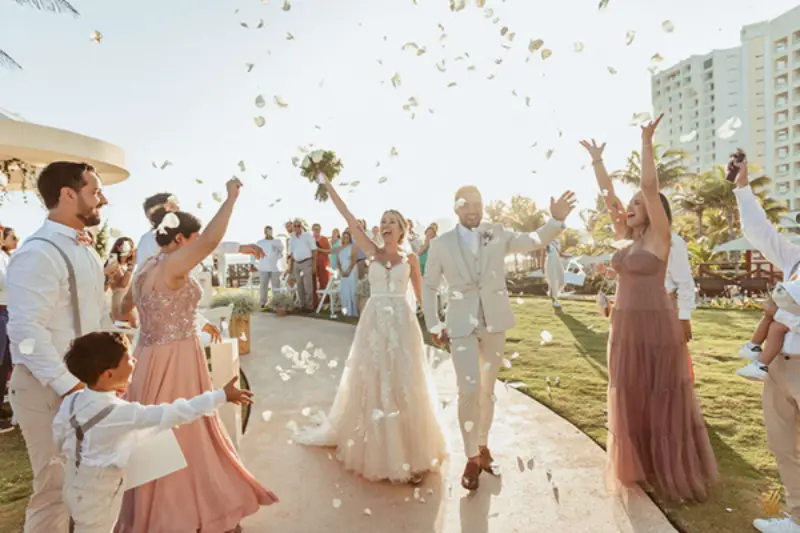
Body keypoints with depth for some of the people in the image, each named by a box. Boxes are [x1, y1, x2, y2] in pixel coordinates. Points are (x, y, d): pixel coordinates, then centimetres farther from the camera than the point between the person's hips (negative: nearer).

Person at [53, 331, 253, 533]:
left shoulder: (71, 401, -12)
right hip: (97, 497, -7)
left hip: (75, 486, 7)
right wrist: (222, 396, -31)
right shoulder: (121, 412, -34)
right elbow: (174, 413, -34)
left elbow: (59, 439, 2)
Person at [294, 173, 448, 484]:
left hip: (402, 323, -1)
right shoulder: (373, 253, 5)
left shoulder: (410, 259, 6)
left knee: (403, 385, 5)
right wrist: (327, 184, -4)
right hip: (374, 323, 1)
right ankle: (377, 448, 25)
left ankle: (409, 450, 20)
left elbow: (420, 294, 10)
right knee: (372, 383, 7)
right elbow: (349, 219, 0)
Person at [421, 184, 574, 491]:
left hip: (495, 323, 2)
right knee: (469, 390, -8)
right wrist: (433, 325, 0)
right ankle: (472, 458, 11)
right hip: (461, 325, -2)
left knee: (487, 389, 13)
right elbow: (429, 287, 5)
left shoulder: (498, 235, 1)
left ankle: (483, 447, 33)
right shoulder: (441, 244, -2)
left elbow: (534, 241, -7)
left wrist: (557, 220, -24)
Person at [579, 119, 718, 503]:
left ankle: (673, 471, 22)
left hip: (656, 327, -6)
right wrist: (596, 160, 10)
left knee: (664, 400, 5)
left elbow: (650, 186, -20)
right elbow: (607, 194, 9)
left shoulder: (660, 237, -8)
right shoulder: (627, 236, 8)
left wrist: (647, 143, -20)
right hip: (625, 327, 7)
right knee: (631, 399, 14)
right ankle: (638, 466, 30)